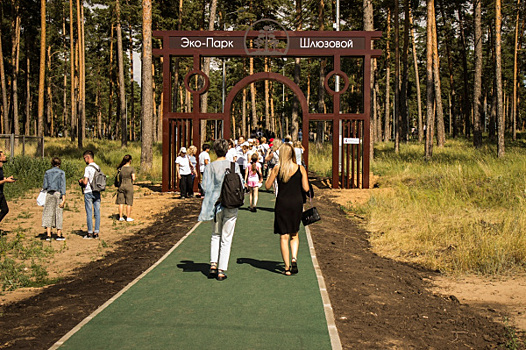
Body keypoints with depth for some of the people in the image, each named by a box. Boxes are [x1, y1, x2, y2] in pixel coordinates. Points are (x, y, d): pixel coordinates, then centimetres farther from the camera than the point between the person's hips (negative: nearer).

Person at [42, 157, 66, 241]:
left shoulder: (47, 172, 7)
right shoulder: (61, 172, 0)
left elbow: (45, 186, 5)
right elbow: (62, 186, -6)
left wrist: (43, 188, 29)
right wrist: (63, 199, -8)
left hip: (49, 194, 2)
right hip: (58, 193, -2)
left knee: (48, 214, 2)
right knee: (59, 214, 5)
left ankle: (48, 235, -5)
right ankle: (59, 235, 6)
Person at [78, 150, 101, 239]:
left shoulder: (88, 168, -13)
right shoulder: (98, 168, 7)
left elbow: (85, 182, -18)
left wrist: (81, 181, 5)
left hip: (88, 192, -6)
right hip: (97, 192, 6)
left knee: (89, 213, 0)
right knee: (97, 213, 6)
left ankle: (90, 233, 3)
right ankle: (96, 233, 8)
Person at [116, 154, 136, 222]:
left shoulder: (120, 168, 1)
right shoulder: (132, 168, -9)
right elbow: (133, 178, -12)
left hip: (121, 186, 3)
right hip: (129, 186, -3)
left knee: (121, 202, 8)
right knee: (129, 203, 4)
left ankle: (121, 217, 12)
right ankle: (128, 217, 7)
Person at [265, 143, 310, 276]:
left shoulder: (277, 168, -6)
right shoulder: (300, 169, -3)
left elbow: (268, 185, -1)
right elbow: (306, 188, -5)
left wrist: (270, 174, 16)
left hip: (282, 203, -1)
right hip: (297, 203, 1)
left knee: (284, 236, 5)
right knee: (294, 234, 18)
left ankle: (287, 267, 5)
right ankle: (294, 259, -3)